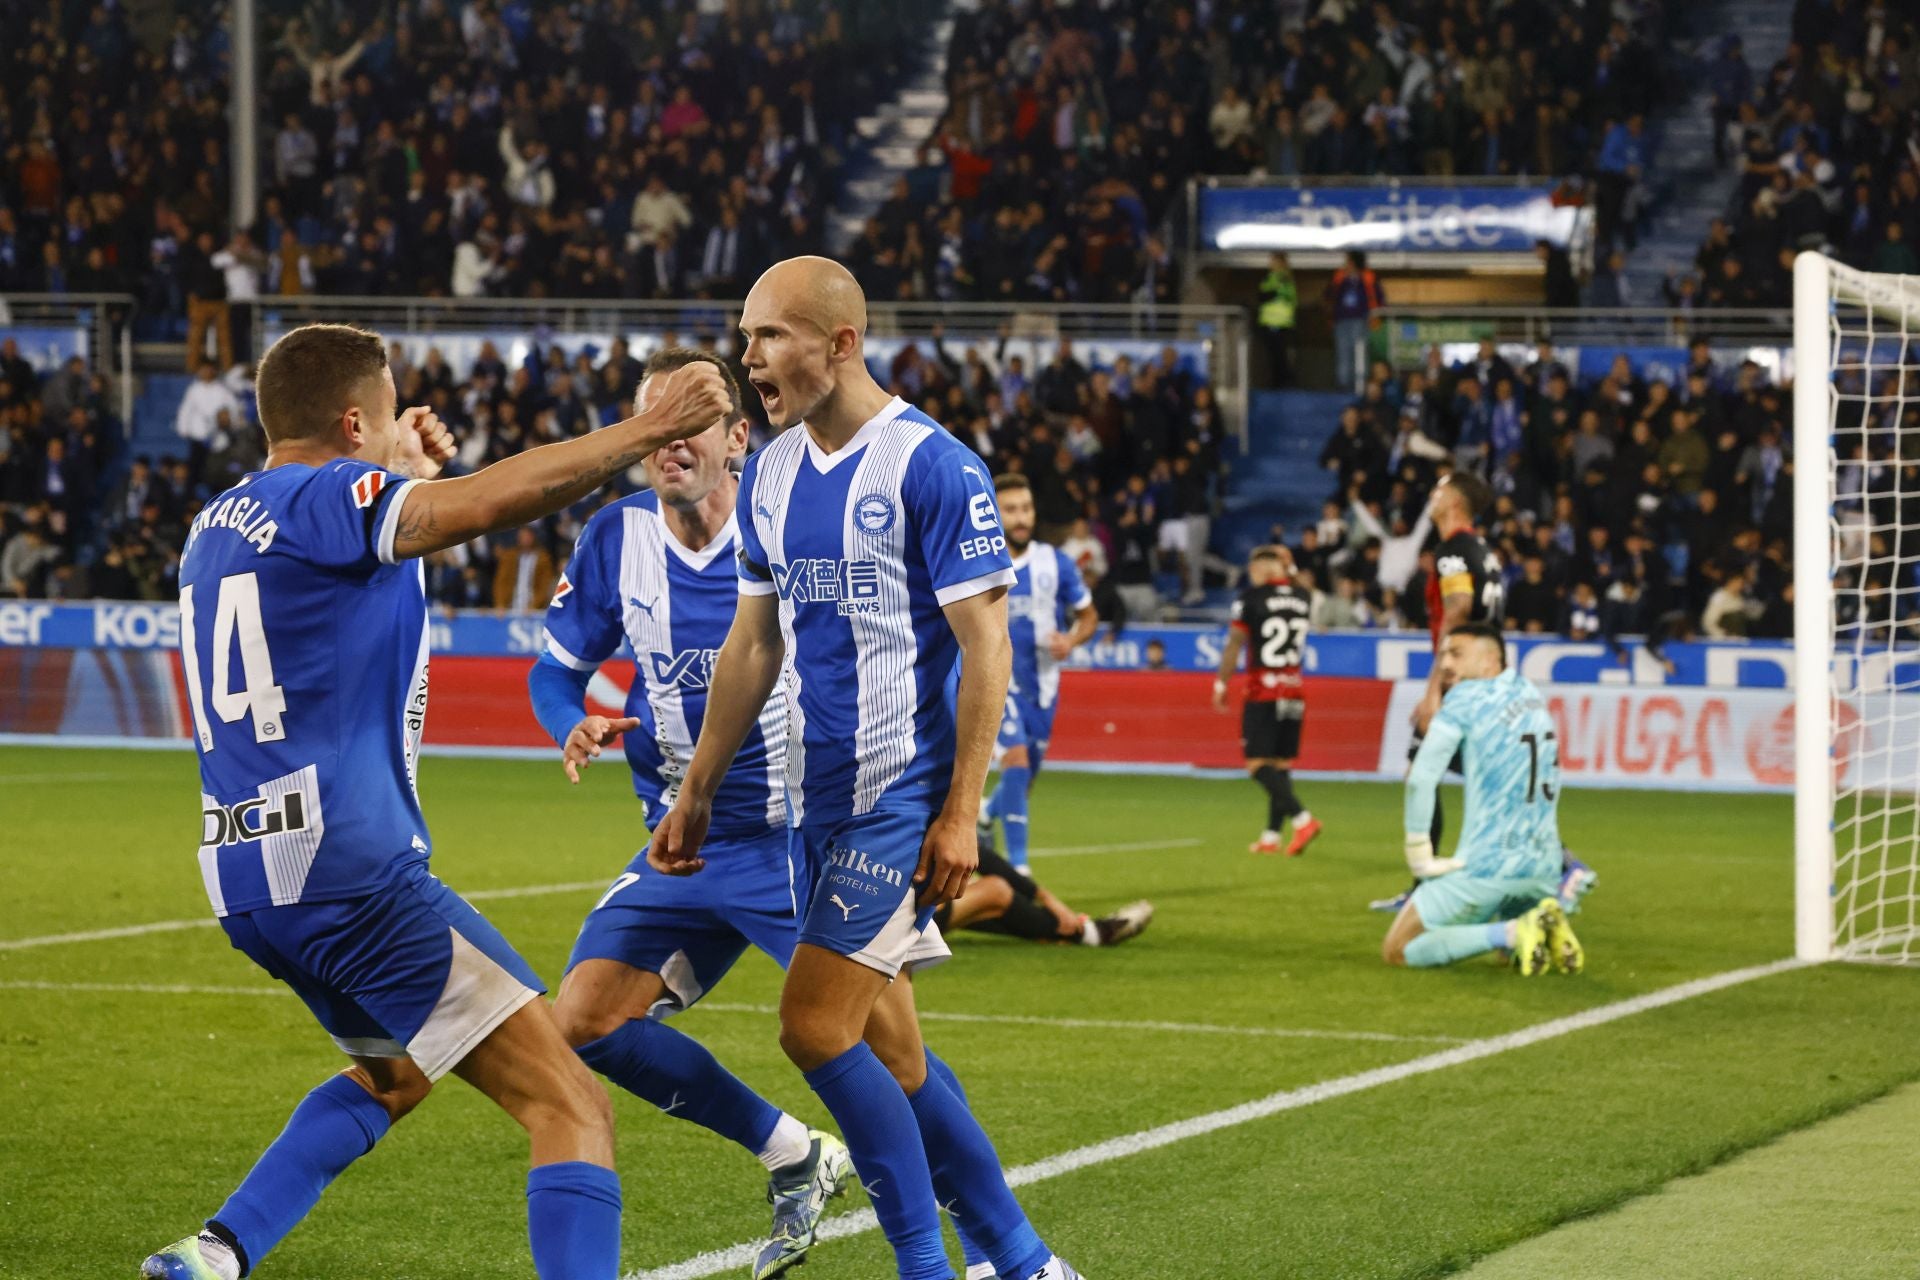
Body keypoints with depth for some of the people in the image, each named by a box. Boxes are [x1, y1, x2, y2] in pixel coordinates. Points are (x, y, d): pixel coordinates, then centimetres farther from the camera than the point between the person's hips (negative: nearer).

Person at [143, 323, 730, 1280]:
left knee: (393, 1072, 35)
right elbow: (493, 499, -24)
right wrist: (649, 428, -17)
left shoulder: (216, 525, 18)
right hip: (352, 868, -10)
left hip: (245, 878, 10)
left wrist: (405, 476, 34)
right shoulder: (325, 496, -8)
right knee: (570, 1107, -11)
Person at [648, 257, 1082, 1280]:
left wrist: (960, 814, -17)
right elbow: (753, 644, 19)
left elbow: (985, 648, -13)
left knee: (816, 1025, -14)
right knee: (885, 1050, 8)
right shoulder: (770, 473, 10)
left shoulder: (934, 468, -12)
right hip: (816, 802, 8)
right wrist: (695, 795, 18)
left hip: (903, 798, -8)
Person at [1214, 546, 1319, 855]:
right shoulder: (1304, 597, 6)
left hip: (1263, 690, -6)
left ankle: (1302, 818, -23)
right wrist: (1288, 573, 22)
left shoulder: (1253, 597, -8)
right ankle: (1271, 836, 11)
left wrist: (1221, 684, 2)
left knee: (1257, 763, -6)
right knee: (1281, 764, 10)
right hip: (1295, 689, 6)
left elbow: (1234, 644, -7)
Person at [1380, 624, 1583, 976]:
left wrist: (1420, 857, -4)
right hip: (1543, 867, 7)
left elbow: (1420, 779, -11)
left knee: (1397, 950, 2)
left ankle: (1514, 934, -17)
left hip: (1487, 866, -7)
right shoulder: (1530, 694, 11)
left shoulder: (1466, 697, -7)